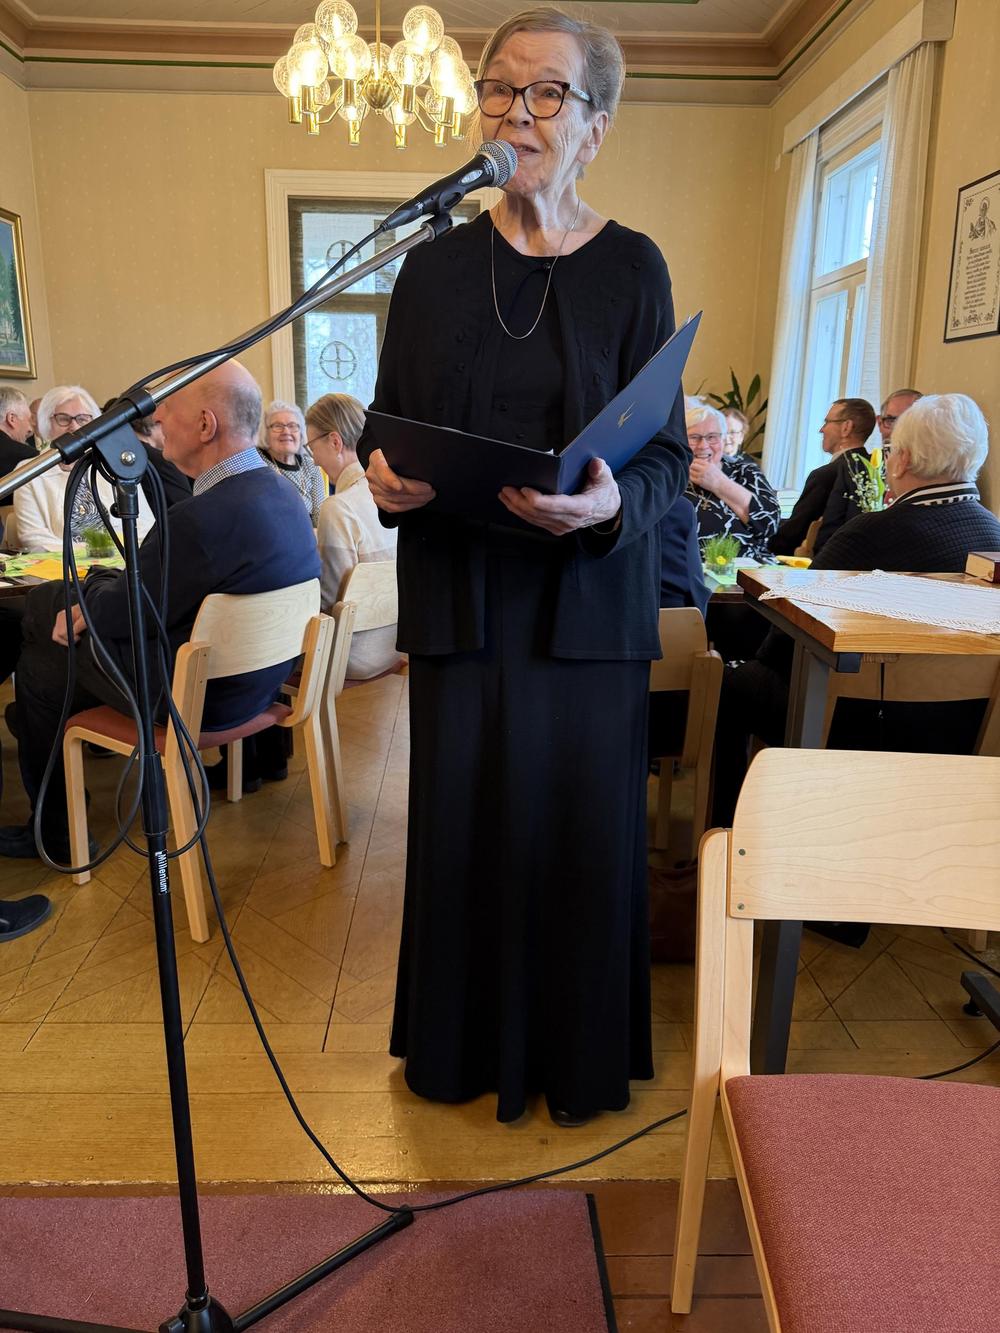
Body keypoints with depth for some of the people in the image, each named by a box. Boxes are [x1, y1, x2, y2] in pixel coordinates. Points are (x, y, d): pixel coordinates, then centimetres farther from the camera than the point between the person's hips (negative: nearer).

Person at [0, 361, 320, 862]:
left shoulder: (204, 517, -31)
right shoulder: (280, 492, 0)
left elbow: (125, 611, -17)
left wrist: (88, 592, 5)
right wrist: (95, 602, 5)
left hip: (197, 697, -9)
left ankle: (54, 832, 28)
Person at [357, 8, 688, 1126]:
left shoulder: (631, 268, 1)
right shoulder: (431, 269, 8)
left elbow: (666, 456, -2)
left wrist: (611, 504, -23)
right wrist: (381, 476, -12)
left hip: (587, 600, -1)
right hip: (460, 594, 2)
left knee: (581, 821, 5)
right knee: (462, 817, 8)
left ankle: (581, 1053, 30)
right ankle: (461, 1042, 33)